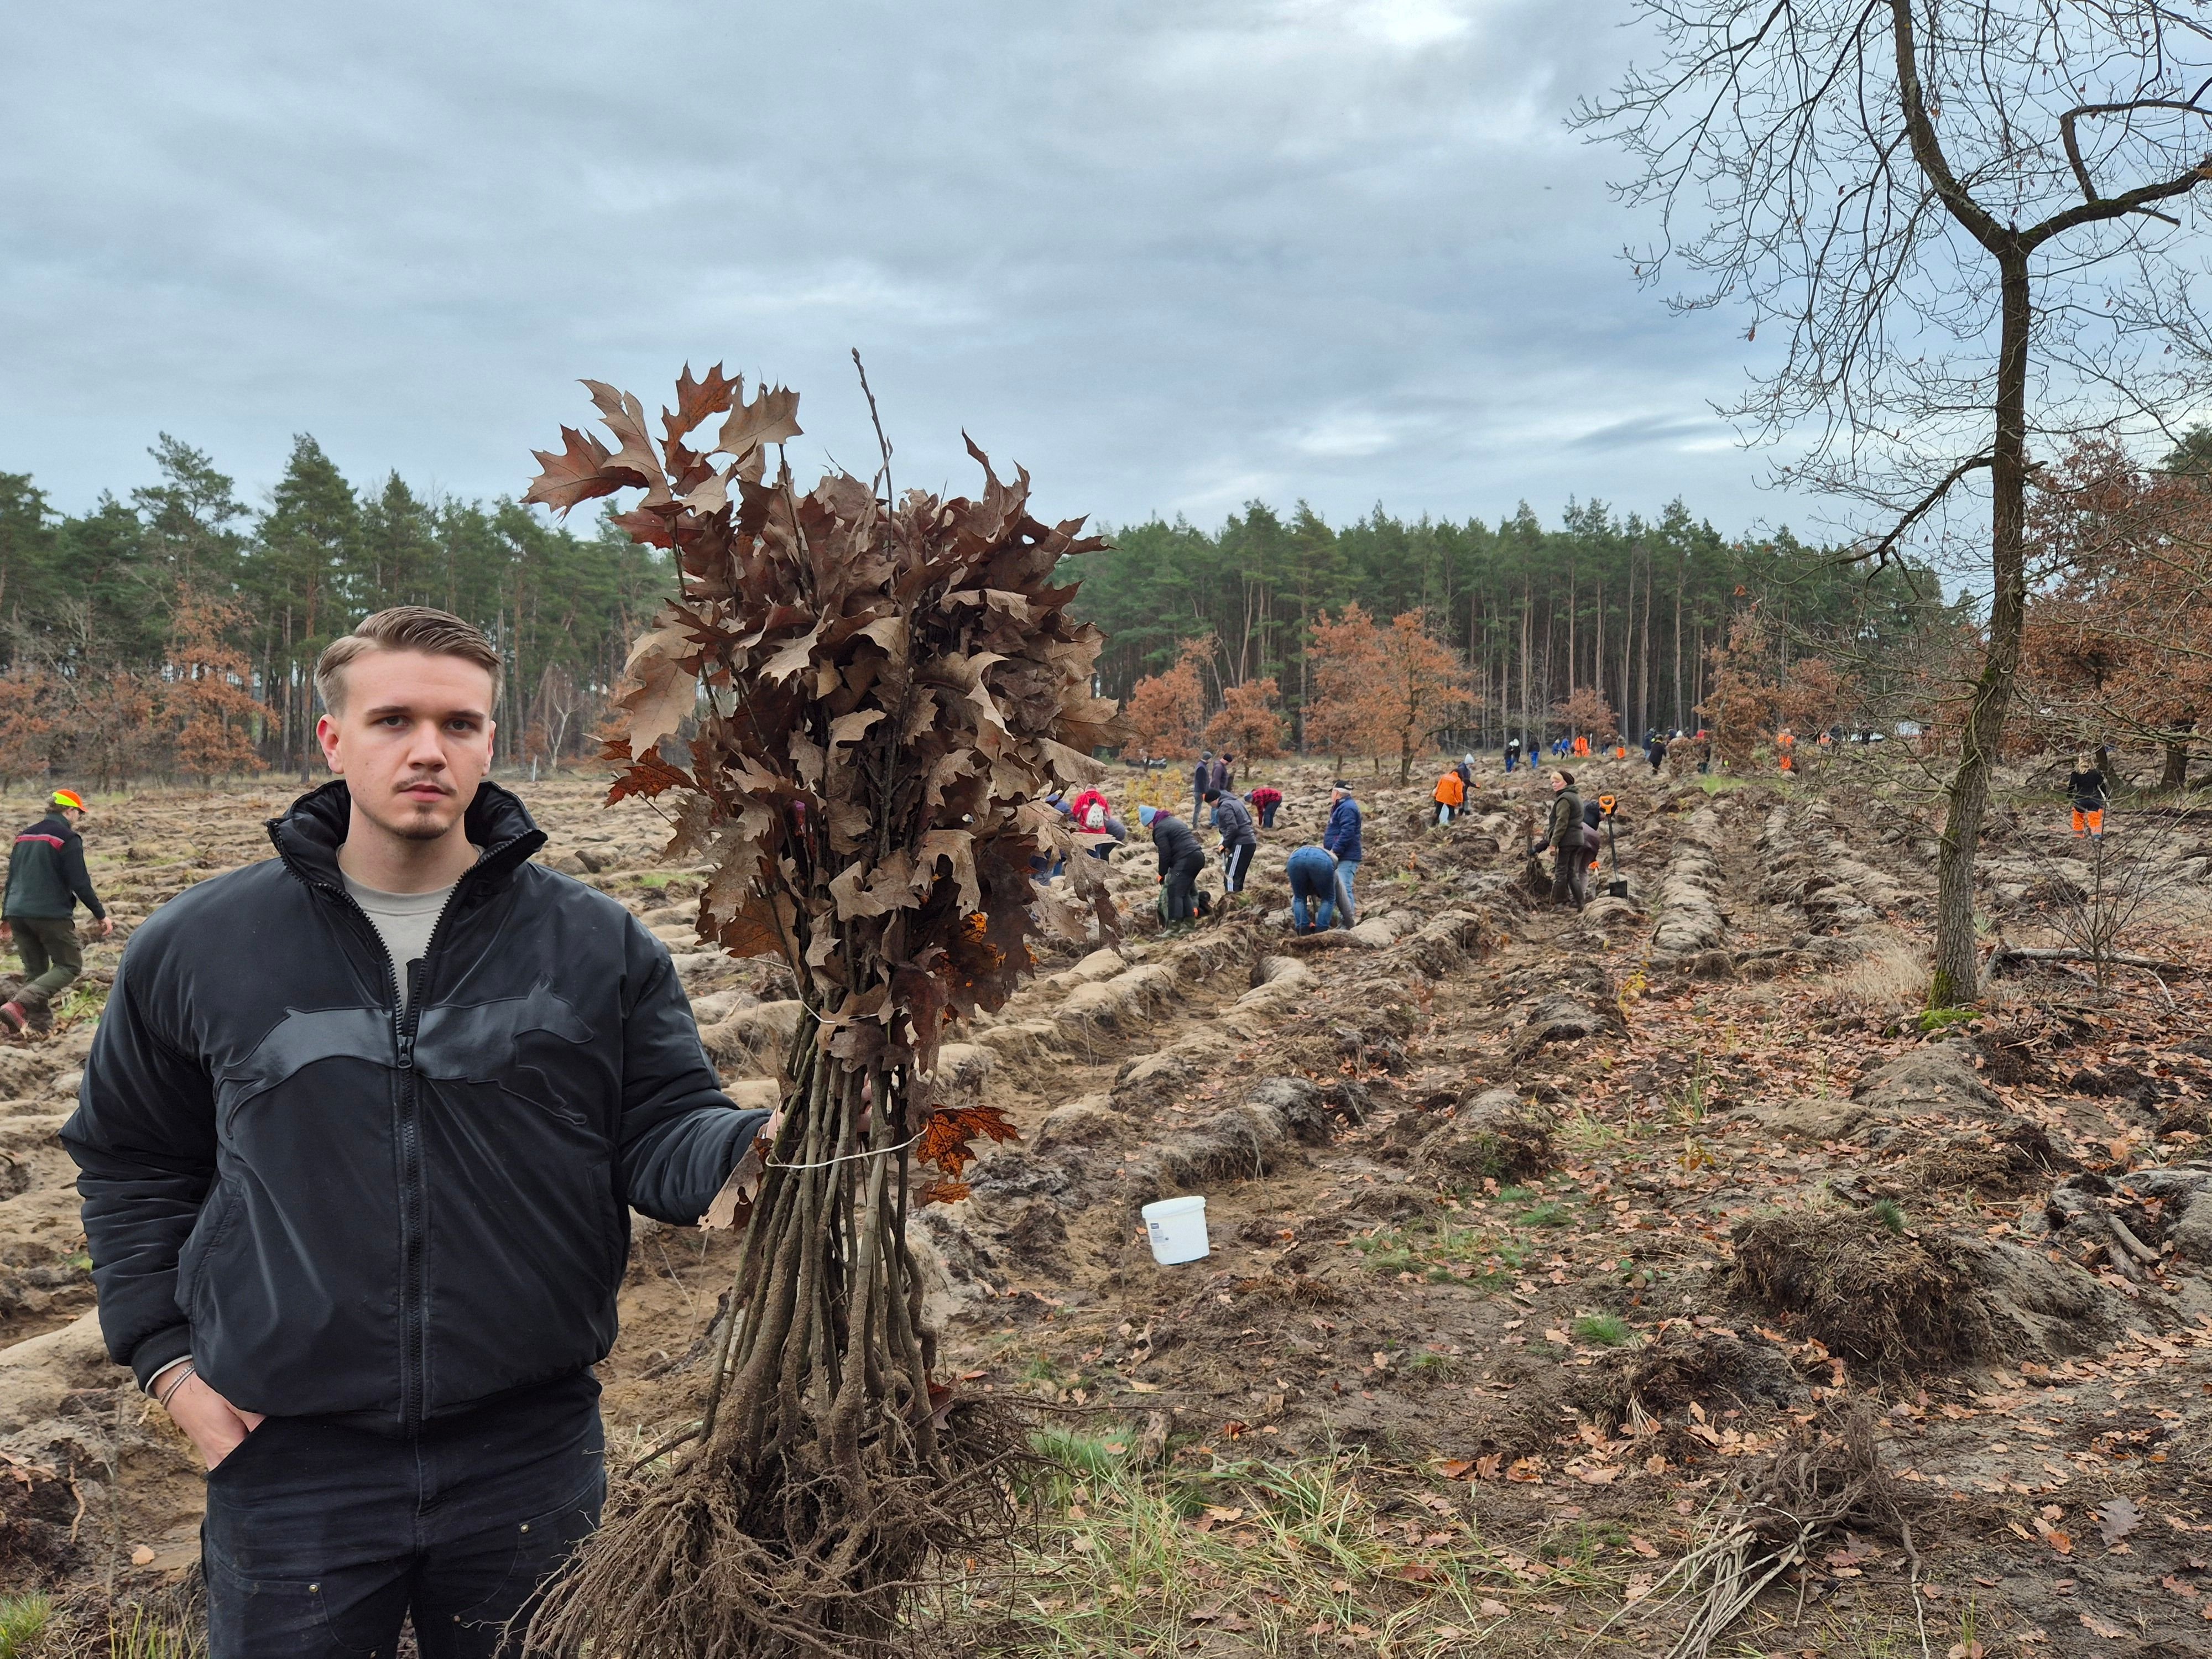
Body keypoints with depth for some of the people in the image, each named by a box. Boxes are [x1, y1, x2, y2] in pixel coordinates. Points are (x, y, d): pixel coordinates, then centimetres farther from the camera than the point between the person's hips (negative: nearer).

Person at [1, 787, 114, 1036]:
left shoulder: (25, 836, 16)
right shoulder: (68, 839, -8)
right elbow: (80, 883, -11)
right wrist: (101, 915, -4)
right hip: (51, 914, -8)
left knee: (35, 970, 15)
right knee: (70, 965, 0)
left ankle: (40, 1022, 9)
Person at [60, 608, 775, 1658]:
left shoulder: (597, 943, -2)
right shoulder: (197, 946, 0)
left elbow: (663, 1136, -4)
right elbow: (129, 1159, 13)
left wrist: (764, 1145, -26)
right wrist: (164, 1354, 6)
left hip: (531, 1453, 0)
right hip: (285, 1459, 0)